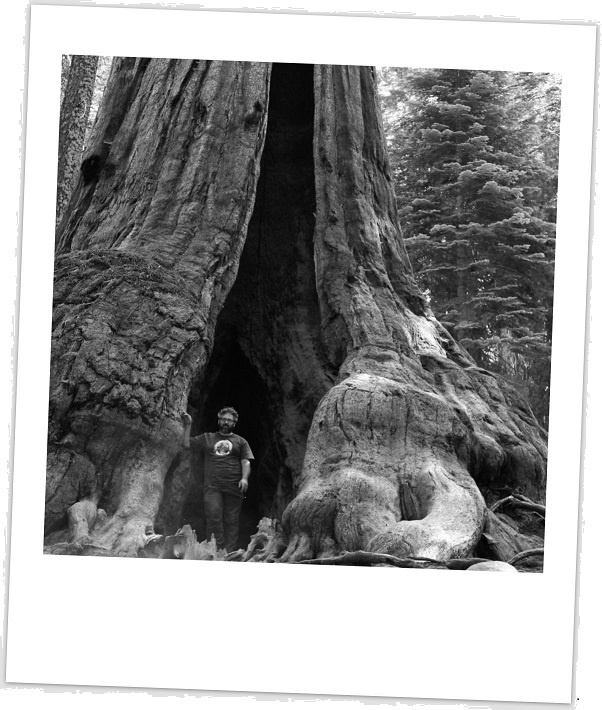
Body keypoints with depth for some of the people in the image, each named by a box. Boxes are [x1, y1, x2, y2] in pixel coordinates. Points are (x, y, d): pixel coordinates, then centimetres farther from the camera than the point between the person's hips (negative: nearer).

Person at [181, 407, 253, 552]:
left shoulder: (240, 441, 18)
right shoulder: (207, 438, 21)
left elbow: (246, 462, 9)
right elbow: (187, 444, 19)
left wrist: (244, 478, -8)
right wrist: (188, 426, 13)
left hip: (234, 487, 0)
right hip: (212, 486, 0)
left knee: (231, 521, -3)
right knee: (213, 515, -18)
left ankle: (229, 552, -2)